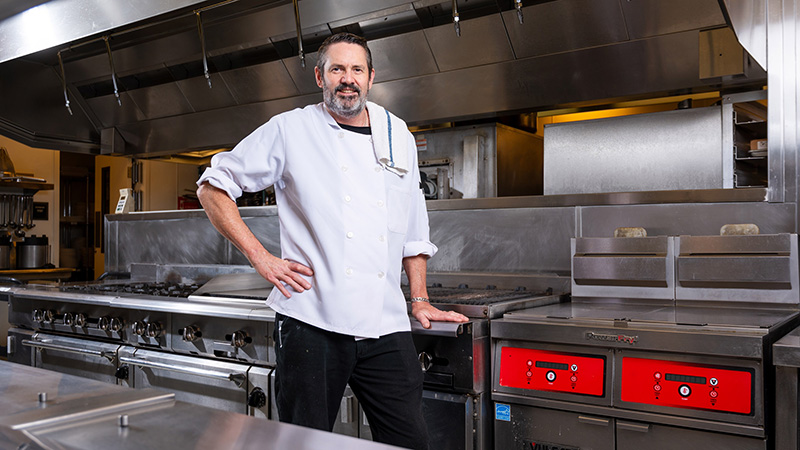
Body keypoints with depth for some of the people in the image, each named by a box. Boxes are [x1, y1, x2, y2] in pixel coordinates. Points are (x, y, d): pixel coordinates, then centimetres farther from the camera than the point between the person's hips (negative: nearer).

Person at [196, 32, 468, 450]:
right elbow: (214, 185, 5)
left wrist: (419, 300, 15)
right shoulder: (290, 129, 1)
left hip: (386, 326, 4)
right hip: (312, 321, -3)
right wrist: (259, 256, -4)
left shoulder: (398, 137, 14)